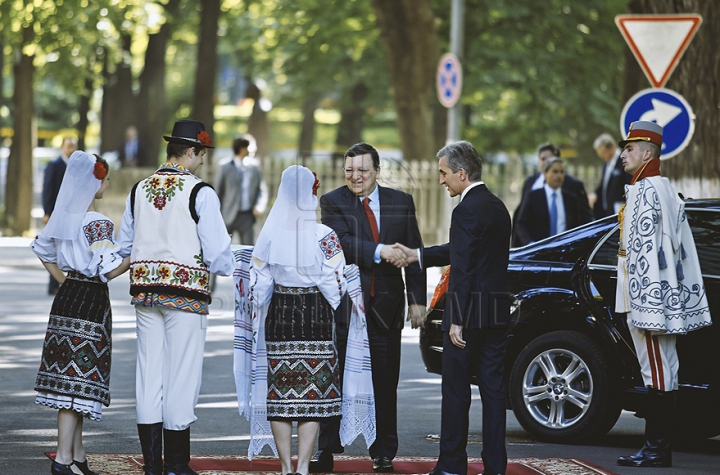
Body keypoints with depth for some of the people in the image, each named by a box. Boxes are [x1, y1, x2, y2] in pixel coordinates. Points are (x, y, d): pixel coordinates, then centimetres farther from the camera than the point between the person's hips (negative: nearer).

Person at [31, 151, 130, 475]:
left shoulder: (64, 216, 8)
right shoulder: (97, 223, -17)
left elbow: (41, 248, 22)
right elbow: (110, 269, -23)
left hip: (67, 296, 9)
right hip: (91, 301, -9)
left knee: (70, 378, 13)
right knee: (79, 379, -7)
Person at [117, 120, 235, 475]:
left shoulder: (140, 189, 7)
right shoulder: (200, 193, -10)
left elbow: (125, 246, 15)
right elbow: (217, 252, -11)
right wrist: (232, 269, 9)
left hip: (144, 286, 6)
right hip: (186, 292, -6)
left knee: (149, 372, 9)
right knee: (181, 374, 1)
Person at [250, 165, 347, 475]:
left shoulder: (269, 234, -3)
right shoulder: (323, 236, -10)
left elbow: (258, 283, 3)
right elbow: (335, 284, -8)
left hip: (279, 316, 2)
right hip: (316, 317, -2)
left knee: (280, 390, 8)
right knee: (312, 392, 3)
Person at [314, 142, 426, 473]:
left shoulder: (401, 203, 8)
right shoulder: (332, 203, 0)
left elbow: (414, 254, 8)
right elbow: (343, 242, -17)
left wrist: (417, 300, 1)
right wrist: (379, 252, -31)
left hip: (385, 307, 2)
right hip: (345, 306, -2)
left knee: (384, 384, 7)